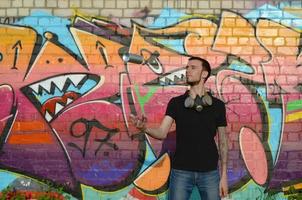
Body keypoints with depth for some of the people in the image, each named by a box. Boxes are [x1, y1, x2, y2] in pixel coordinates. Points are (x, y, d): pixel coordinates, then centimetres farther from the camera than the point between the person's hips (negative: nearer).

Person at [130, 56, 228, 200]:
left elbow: (223, 141, 4)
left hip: (209, 172, 0)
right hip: (181, 171, 0)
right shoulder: (176, 103, 1)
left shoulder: (217, 105, 2)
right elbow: (162, 133, -8)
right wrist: (145, 128, -30)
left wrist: (224, 175, 1)